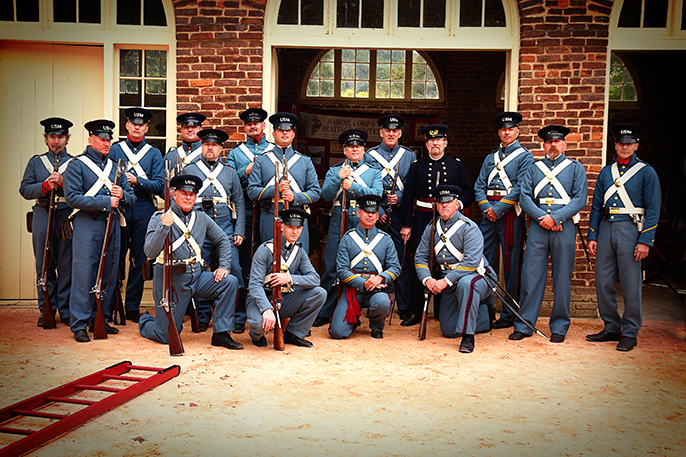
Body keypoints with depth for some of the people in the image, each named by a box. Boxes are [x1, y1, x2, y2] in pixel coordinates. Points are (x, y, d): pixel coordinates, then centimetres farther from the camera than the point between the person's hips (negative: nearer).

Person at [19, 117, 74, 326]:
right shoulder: (35, 162, 15)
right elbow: (24, 189, 6)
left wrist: (63, 182, -15)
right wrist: (45, 186, -10)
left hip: (67, 216, -1)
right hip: (42, 216, 2)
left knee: (66, 266, 0)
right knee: (44, 266, 4)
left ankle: (66, 311, 9)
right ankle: (46, 311, 14)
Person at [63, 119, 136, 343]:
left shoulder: (115, 166, 18)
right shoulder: (77, 165, 1)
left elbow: (132, 198, 16)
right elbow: (72, 197, -11)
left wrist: (122, 195, -8)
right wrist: (105, 201, -17)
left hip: (112, 225, 6)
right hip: (87, 225, -5)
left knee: (109, 275, 8)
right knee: (84, 275, -5)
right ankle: (79, 325, 1)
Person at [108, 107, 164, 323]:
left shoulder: (154, 153, 8)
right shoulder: (114, 149, 9)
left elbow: (159, 186, -1)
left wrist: (137, 181, -15)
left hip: (144, 210, 1)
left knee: (139, 260, 5)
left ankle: (133, 307, 14)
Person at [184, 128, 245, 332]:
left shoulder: (230, 172, 15)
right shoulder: (189, 170, 11)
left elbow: (239, 203, 14)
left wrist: (239, 231, 4)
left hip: (225, 225, 1)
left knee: (233, 270, -7)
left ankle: (238, 318, 2)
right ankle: (202, 317, 14)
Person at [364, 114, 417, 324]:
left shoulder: (409, 156, 10)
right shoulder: (370, 155, 7)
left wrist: (399, 198, -10)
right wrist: (378, 211, -8)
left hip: (400, 213, 0)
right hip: (375, 213, 0)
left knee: (402, 258, -1)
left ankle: (404, 307, 7)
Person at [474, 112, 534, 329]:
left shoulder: (525, 156, 2)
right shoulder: (490, 158, 18)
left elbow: (520, 188, -10)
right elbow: (479, 186, 11)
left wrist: (499, 209, -14)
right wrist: (487, 208, -6)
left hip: (511, 213, -5)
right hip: (489, 212, 5)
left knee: (511, 265, -1)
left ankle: (509, 315, 6)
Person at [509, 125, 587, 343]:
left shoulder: (575, 168, 9)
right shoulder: (534, 168, 14)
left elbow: (580, 199, -2)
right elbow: (524, 198, 4)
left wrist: (555, 218, -13)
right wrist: (542, 218, -11)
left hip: (564, 227, -1)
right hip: (538, 227, 1)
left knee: (562, 278, 3)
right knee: (531, 276, 0)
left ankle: (559, 327, 13)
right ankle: (524, 325, 8)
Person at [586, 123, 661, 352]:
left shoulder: (646, 172, 1)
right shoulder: (606, 172, 14)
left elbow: (653, 209, -4)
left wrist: (645, 241, -11)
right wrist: (592, 236, 7)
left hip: (630, 230, -4)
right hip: (606, 229, 5)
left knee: (630, 284, -1)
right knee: (603, 282, 5)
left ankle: (630, 333, 9)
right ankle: (611, 328, 19)